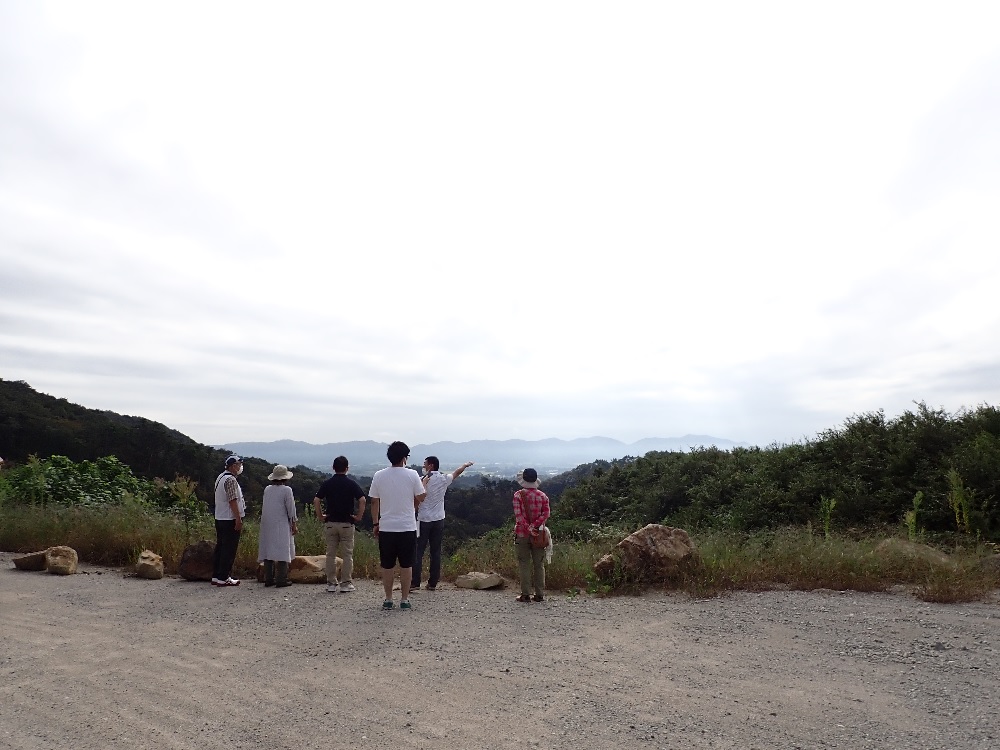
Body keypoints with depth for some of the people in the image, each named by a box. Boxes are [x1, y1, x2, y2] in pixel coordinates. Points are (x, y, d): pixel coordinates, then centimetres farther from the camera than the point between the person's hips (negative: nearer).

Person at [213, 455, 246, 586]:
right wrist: (239, 519, -20)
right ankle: (223, 578, 0)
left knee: (220, 547, 14)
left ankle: (216, 576, 19)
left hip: (220, 519, 10)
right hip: (230, 520, -10)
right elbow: (233, 501, -21)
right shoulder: (231, 479, -17)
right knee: (229, 550, -4)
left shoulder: (220, 477, 15)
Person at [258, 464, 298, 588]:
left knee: (268, 550, 11)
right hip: (281, 525, -6)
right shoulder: (286, 490, -11)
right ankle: (281, 579, -1)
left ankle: (268, 579, 15)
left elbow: (263, 507, 12)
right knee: (282, 551, -1)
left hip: (267, 525, 6)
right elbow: (291, 509, -9)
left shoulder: (267, 489, 6)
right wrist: (294, 525, -1)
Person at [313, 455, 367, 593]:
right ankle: (346, 583, 7)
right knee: (347, 554, 5)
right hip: (347, 523, -2)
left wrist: (321, 517, 3)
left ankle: (331, 583, 14)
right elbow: (362, 500, -14)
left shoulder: (327, 483, 2)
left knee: (330, 554, 10)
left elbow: (316, 501, -5)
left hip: (330, 523, 2)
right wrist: (359, 516, -5)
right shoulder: (351, 483, -4)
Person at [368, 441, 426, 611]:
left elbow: (374, 502, 4)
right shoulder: (412, 475, -8)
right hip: (407, 527, -1)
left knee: (387, 566, 11)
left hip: (386, 528, 1)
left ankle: (388, 600, 18)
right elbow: (420, 497, -1)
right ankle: (405, 600, 14)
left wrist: (375, 523, 13)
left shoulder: (379, 475, -2)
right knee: (406, 565, 9)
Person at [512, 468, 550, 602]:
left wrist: (528, 528, -15)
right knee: (539, 564, 9)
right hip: (538, 534, 2)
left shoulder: (518, 495, -4)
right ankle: (540, 594, 11)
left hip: (522, 534, -2)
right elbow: (546, 514, -7)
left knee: (524, 564, 3)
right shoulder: (543, 495, 3)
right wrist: (534, 526, -12)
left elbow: (518, 515, -13)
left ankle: (525, 594, 4)